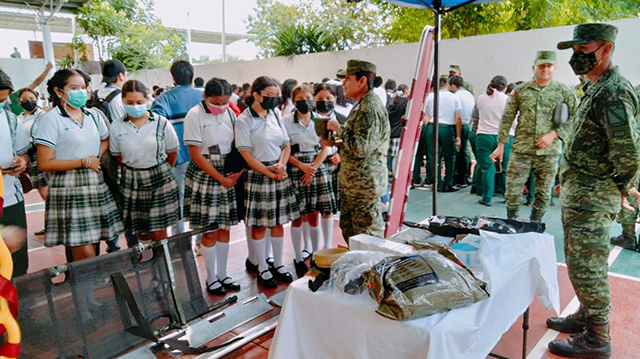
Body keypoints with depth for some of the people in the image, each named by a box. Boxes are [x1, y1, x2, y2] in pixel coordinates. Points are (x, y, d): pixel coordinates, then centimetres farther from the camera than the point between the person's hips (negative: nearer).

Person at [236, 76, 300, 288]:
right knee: (259, 225, 3)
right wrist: (270, 173, -14)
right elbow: (247, 155, -12)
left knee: (278, 222, 12)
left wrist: (281, 165, -9)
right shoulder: (244, 120, -9)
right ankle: (262, 270, 18)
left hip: (280, 174, 5)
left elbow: (286, 145, 9)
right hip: (258, 175, -5)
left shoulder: (275, 115, 8)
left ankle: (278, 265, 26)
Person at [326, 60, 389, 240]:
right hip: (351, 183, 11)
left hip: (364, 183, -11)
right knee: (348, 229, 19)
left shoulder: (370, 109, -20)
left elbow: (361, 147, -27)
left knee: (368, 234, 2)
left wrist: (339, 129, -16)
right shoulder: (362, 105, 14)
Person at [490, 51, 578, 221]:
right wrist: (501, 145, 3)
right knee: (513, 190, -2)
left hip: (549, 151, 0)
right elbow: (507, 119, 6)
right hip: (521, 149, 0)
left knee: (543, 194, 8)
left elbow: (574, 118, 2)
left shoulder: (565, 92, 4)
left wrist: (553, 134, -12)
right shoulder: (520, 90, 5)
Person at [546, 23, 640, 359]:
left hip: (592, 197, -10)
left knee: (586, 266, -2)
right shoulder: (596, 89, 15)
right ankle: (586, 316, 35)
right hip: (578, 193, 10)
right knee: (579, 261, 20)